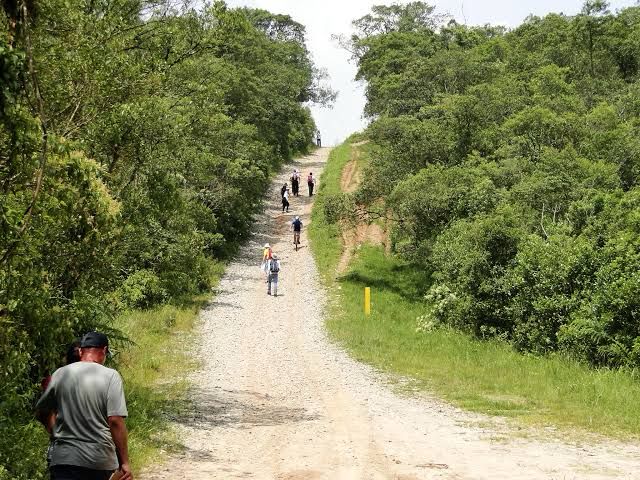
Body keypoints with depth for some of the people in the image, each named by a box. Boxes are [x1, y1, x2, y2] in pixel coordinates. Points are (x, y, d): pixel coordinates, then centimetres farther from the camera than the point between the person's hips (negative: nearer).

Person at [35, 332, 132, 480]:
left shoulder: (60, 374, 5)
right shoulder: (110, 376, -4)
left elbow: (42, 413, 16)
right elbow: (115, 421, -11)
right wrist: (124, 462, -5)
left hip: (64, 458, 1)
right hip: (101, 462, -1)